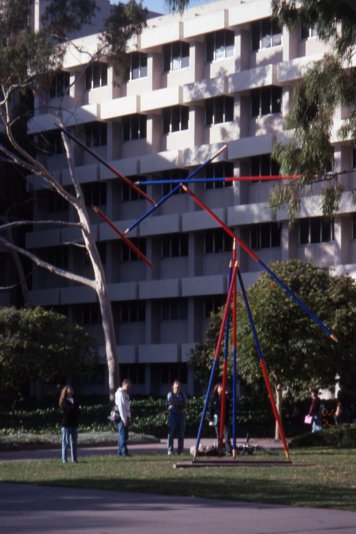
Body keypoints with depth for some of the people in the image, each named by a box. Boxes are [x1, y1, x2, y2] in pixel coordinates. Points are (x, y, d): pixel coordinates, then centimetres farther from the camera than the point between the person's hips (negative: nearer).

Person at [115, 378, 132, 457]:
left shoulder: (125, 394, 19)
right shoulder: (120, 394, -13)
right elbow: (121, 408, -18)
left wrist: (129, 419, 16)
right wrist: (124, 420, -20)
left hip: (125, 418, 10)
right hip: (122, 418, -10)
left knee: (122, 435, 11)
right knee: (123, 435, -11)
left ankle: (121, 452, 14)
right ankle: (124, 451, -13)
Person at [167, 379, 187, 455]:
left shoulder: (183, 395, 16)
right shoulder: (170, 394, 6)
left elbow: (185, 405, 3)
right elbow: (172, 402, -11)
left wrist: (177, 404, -8)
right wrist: (181, 404, -2)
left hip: (181, 415, 4)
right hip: (173, 414, -4)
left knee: (181, 434, 1)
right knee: (171, 433, -7)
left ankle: (180, 450, 5)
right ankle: (170, 450, -5)